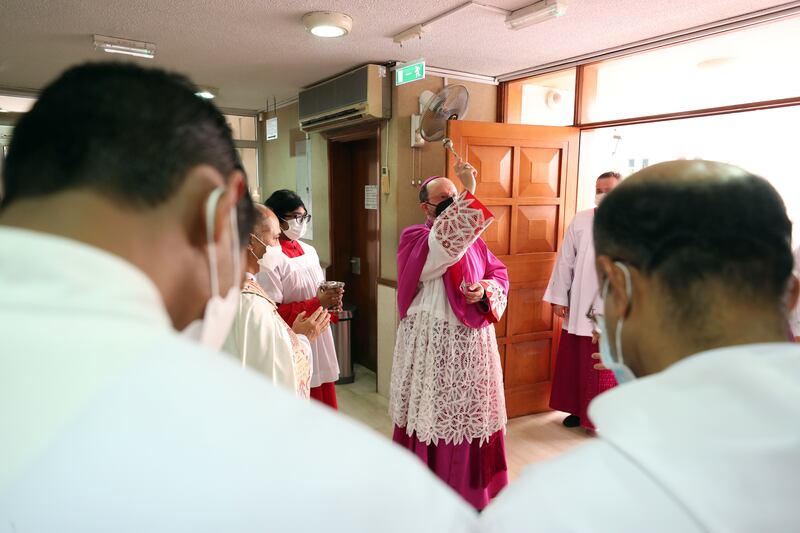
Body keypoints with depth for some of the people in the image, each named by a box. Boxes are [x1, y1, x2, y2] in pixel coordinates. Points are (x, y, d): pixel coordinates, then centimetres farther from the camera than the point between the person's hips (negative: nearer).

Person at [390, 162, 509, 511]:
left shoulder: (473, 239, 10)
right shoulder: (415, 240, -10)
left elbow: (500, 275, 10)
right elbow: (446, 242, -32)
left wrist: (485, 291, -11)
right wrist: (469, 194, -34)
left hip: (474, 342, 6)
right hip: (433, 344, -6)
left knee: (472, 412, 15)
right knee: (435, 414, 4)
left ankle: (471, 489, 34)